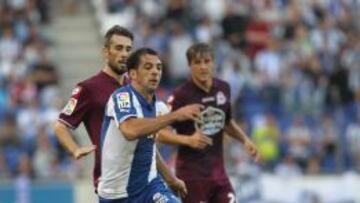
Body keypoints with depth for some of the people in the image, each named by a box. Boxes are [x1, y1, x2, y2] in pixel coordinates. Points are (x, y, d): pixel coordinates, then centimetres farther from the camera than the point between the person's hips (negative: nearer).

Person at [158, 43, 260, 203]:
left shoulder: (223, 89, 4)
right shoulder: (181, 95, -14)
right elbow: (161, 133, -16)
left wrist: (245, 140, 10)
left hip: (217, 170, 6)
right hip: (192, 173, -6)